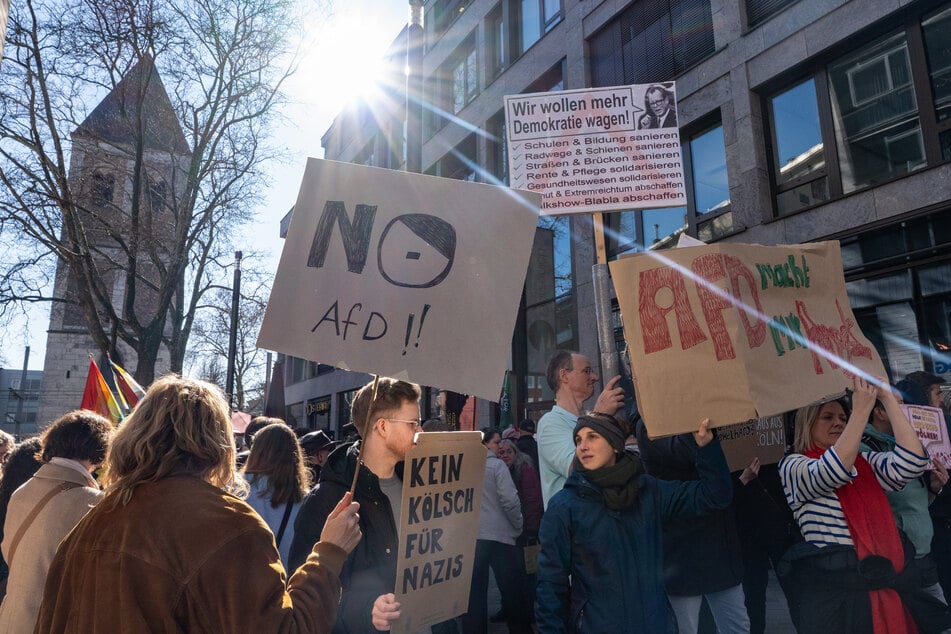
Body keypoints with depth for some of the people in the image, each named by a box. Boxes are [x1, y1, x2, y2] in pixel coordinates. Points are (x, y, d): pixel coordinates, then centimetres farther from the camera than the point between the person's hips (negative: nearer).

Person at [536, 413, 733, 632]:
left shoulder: (648, 491, -1)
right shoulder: (563, 507, -10)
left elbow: (715, 495, -3)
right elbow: (552, 582, -8)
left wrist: (706, 445, -17)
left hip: (655, 622, 3)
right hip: (595, 625, -3)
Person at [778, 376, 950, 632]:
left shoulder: (865, 462, 14)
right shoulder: (793, 466, -2)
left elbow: (911, 462, -4)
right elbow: (833, 471, -22)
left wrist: (888, 399, -5)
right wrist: (861, 408, -19)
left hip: (895, 585, 5)